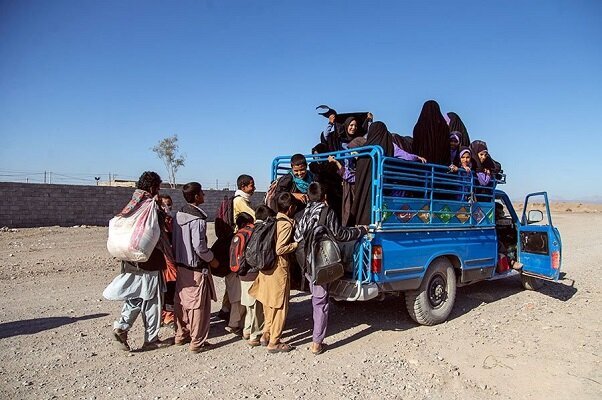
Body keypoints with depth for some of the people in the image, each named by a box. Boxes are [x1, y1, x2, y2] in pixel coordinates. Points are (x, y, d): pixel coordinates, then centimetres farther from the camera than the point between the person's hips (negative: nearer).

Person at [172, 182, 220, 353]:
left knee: (182, 302, 18)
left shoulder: (179, 214, 5)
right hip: (196, 268, -8)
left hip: (180, 265, 8)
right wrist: (212, 259, -8)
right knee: (198, 305, 2)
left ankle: (181, 335, 31)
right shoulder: (197, 219, -20)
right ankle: (197, 342, 11)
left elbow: (174, 240, 10)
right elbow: (199, 246, -23)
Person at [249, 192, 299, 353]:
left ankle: (266, 334, 31)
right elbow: (280, 249, -24)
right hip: (279, 269, -8)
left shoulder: (273, 220, 6)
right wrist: (297, 243, -12)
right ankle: (274, 343, 12)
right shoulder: (287, 224, -17)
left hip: (267, 267, 8)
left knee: (270, 303, 20)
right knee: (280, 307, 4)